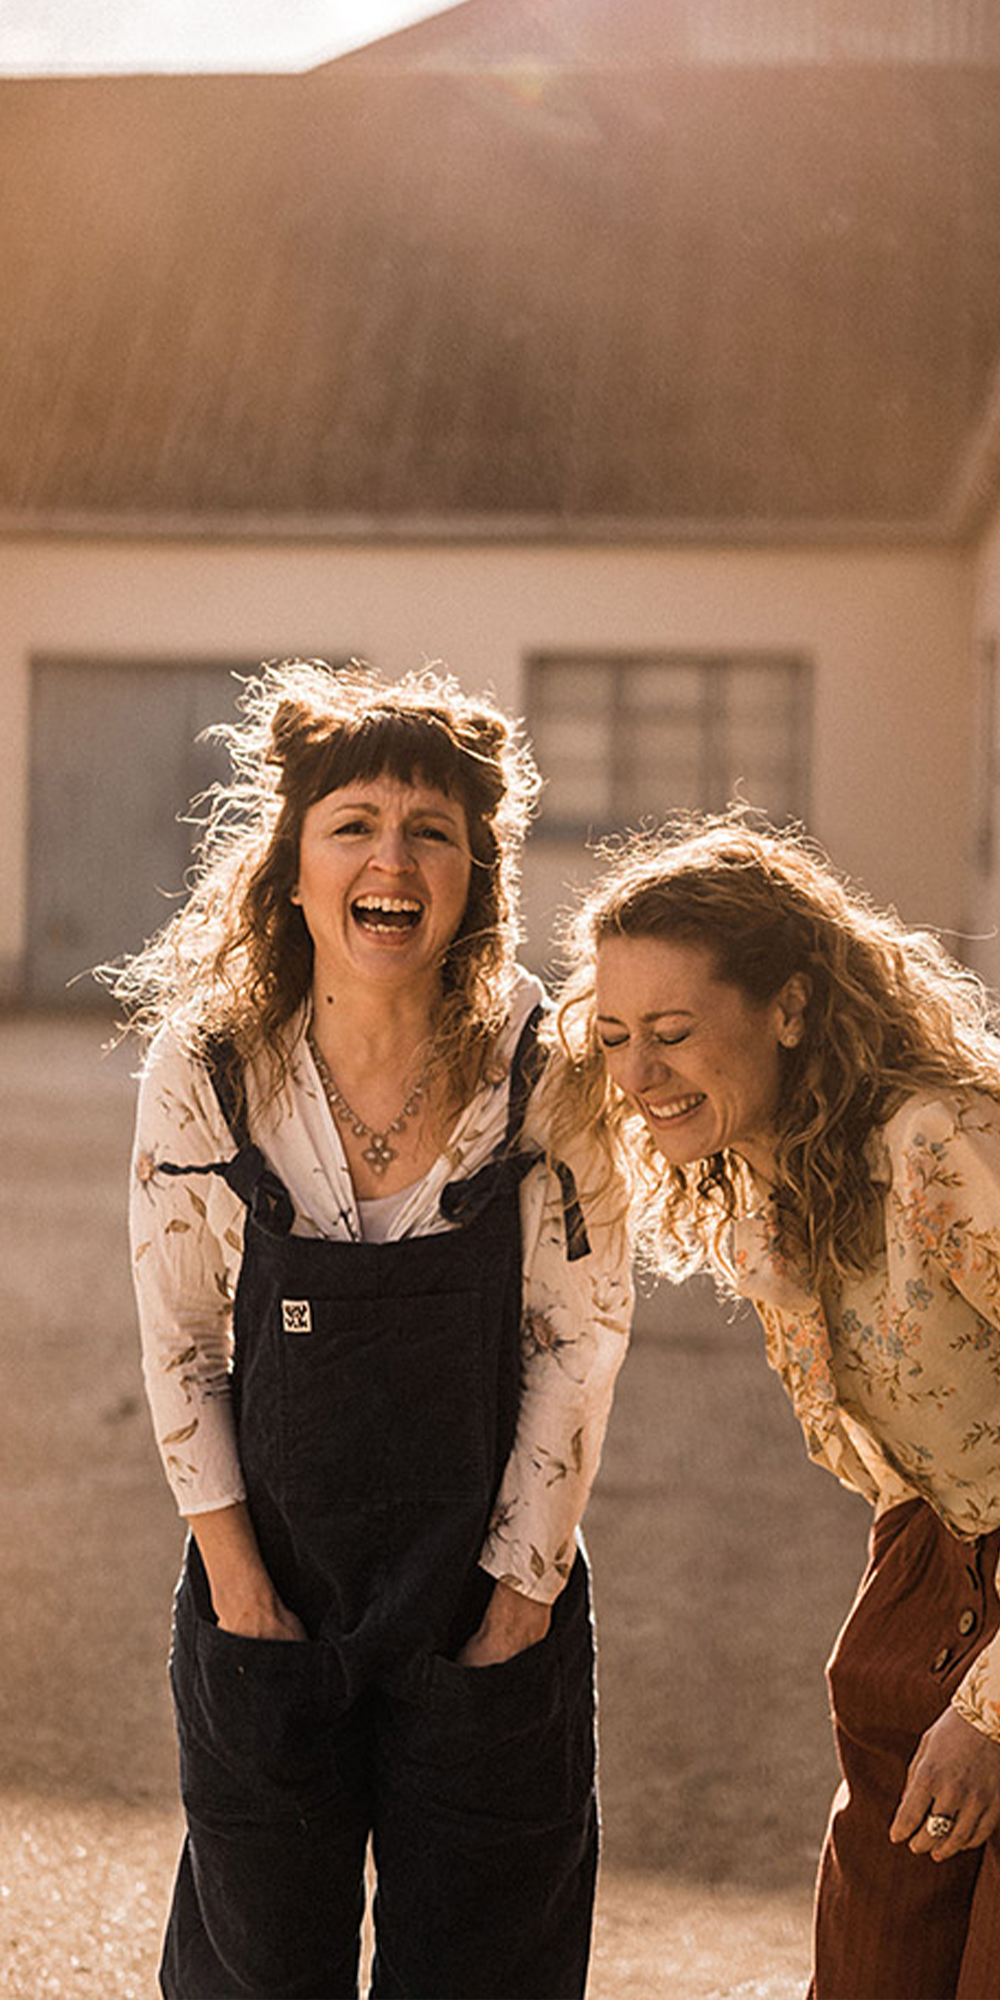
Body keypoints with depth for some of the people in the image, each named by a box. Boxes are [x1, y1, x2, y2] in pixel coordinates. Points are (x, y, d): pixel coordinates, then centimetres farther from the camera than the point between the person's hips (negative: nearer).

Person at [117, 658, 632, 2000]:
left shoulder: (546, 1069, -12)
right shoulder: (205, 1067, -10)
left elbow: (580, 1341, -7)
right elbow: (179, 1346, -2)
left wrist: (518, 1590, -7)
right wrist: (237, 1582, -4)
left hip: (491, 1600, -1)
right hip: (269, 1599, 1)